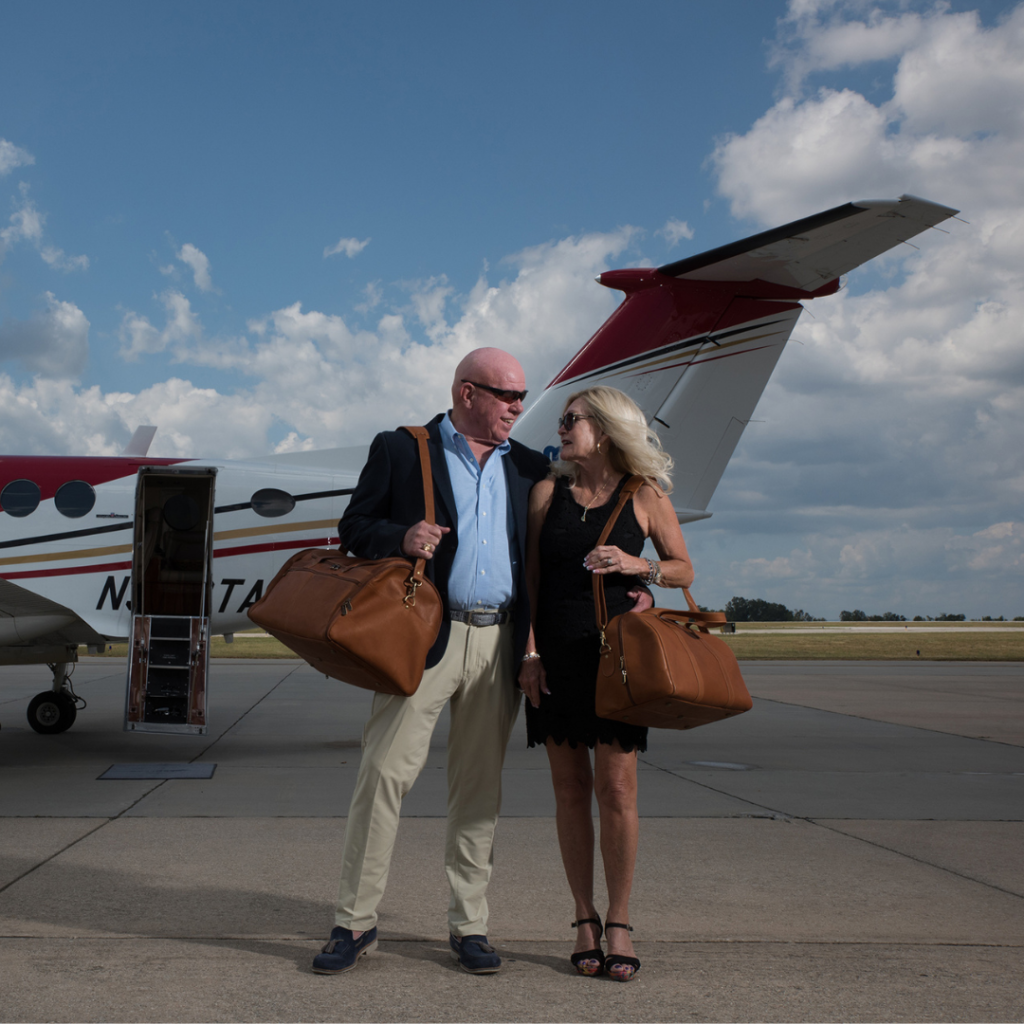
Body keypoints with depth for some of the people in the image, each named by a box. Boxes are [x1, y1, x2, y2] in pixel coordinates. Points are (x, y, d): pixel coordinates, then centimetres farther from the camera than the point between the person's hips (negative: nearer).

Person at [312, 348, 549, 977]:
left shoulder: (529, 469, 16)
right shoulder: (400, 451, 5)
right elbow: (354, 527, 3)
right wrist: (400, 537, -17)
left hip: (499, 642, 4)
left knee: (480, 788, 8)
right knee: (384, 773, -6)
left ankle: (470, 925, 18)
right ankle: (356, 922, 6)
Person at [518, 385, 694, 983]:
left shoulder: (645, 496, 2)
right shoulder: (548, 491, 7)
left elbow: (684, 570, 8)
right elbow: (530, 577, 6)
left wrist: (637, 565, -12)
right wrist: (529, 653, -3)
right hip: (557, 656, 2)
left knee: (616, 788, -4)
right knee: (570, 789, 4)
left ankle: (619, 923, 8)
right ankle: (585, 920, 15)